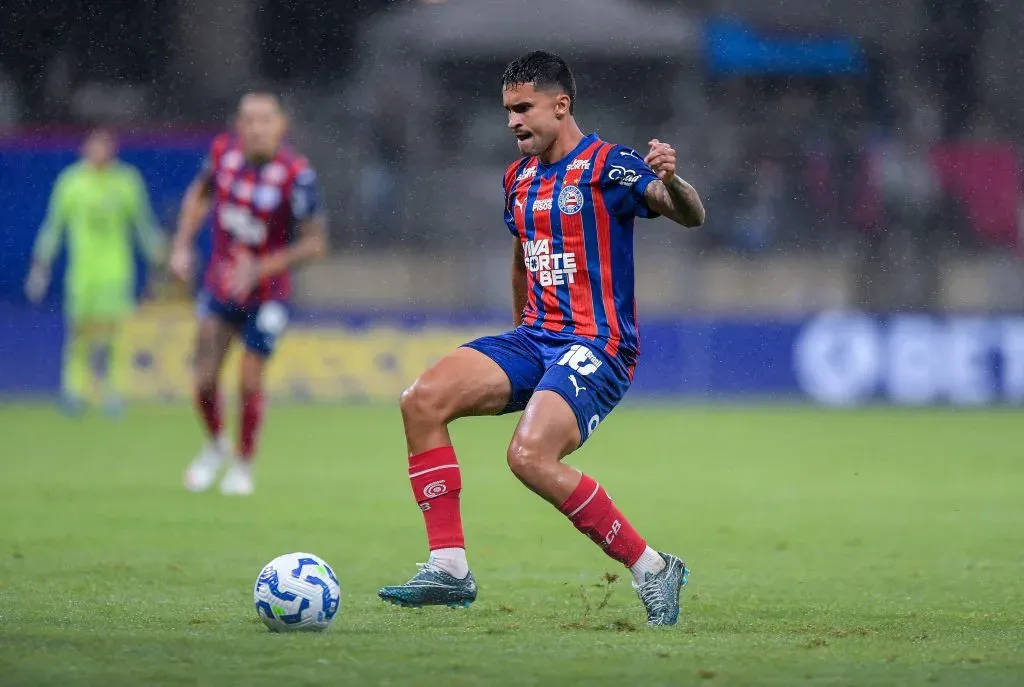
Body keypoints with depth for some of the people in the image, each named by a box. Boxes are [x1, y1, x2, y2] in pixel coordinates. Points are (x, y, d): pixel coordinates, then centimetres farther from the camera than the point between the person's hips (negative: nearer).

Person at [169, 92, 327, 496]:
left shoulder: (296, 175, -23)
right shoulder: (224, 152, -11)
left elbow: (315, 242, -17)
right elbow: (200, 194, 11)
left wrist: (261, 269, -25)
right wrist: (182, 246, 1)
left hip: (266, 293, -3)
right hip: (219, 285, 3)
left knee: (250, 382, 0)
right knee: (204, 379, -2)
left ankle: (243, 466, 24)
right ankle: (215, 445, 28)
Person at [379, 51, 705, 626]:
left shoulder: (607, 166, -8)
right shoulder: (519, 178, 16)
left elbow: (690, 217, -22)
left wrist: (670, 181, -43)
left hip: (597, 347, -8)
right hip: (534, 337, 8)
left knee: (531, 456, -29)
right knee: (423, 399, -12)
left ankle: (651, 567, -14)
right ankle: (450, 568, -11)